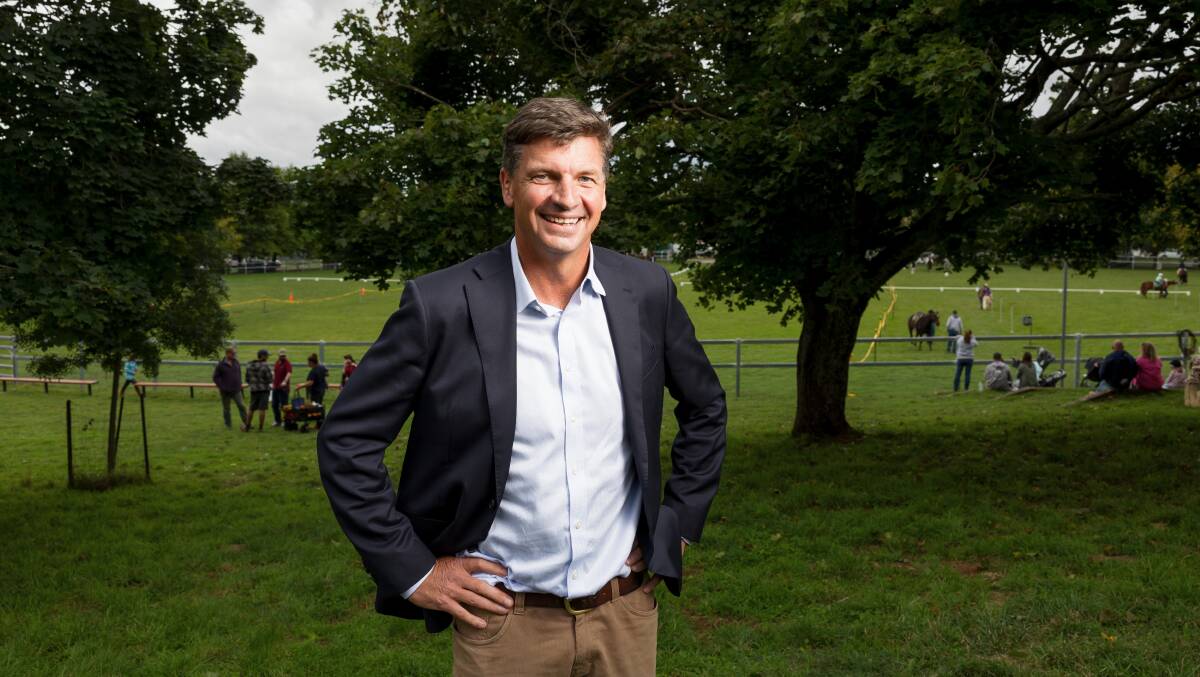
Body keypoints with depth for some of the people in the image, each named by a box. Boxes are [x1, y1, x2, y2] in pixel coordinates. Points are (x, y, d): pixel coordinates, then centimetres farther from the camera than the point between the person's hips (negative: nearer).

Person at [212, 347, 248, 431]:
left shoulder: (237, 363, 5)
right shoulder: (221, 365, -9)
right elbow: (215, 377, -5)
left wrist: (239, 384, 10)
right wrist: (221, 387, -11)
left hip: (236, 390, 3)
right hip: (225, 391, -3)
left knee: (242, 406, -5)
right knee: (226, 408, 7)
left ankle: (246, 423, 0)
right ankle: (228, 425, 18)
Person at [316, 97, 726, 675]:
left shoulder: (647, 291, -4)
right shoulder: (441, 304, -14)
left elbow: (705, 409, 13)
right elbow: (345, 441, -6)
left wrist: (678, 524, 7)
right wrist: (413, 570, -7)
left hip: (627, 611, 3)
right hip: (504, 623, -3)